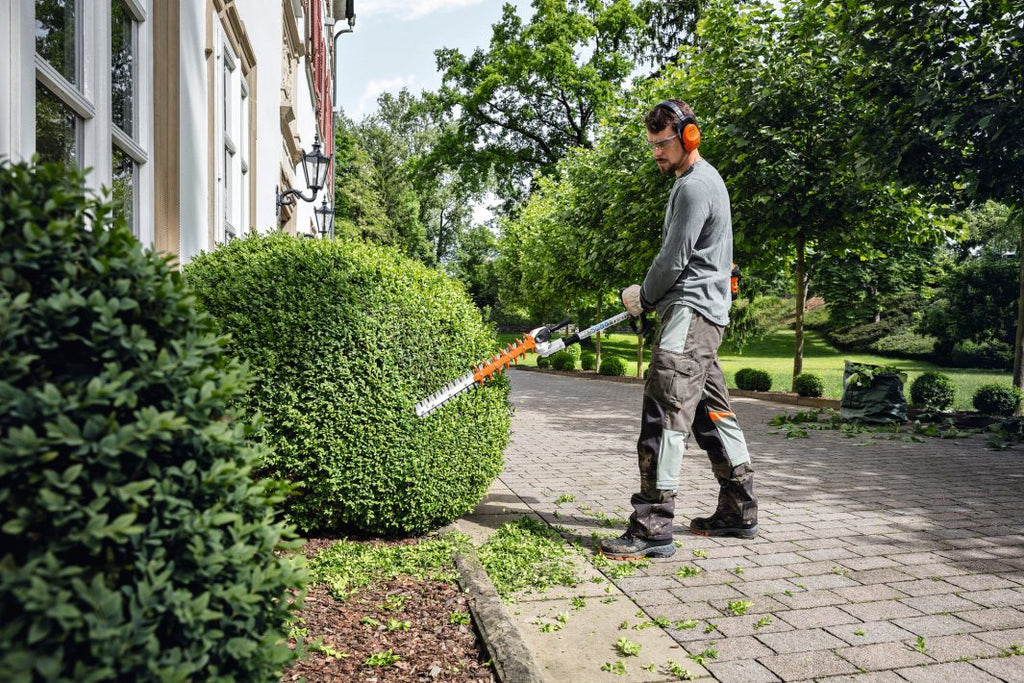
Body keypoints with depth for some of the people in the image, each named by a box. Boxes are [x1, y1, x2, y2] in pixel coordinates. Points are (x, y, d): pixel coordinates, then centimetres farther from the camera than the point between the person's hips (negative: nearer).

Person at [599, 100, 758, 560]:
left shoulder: (695, 185, -10)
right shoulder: (701, 180, 23)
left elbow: (673, 259, -13)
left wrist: (643, 298, 3)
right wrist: (648, 294, 13)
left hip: (691, 311, -11)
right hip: (705, 314, 11)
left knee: (664, 417, -15)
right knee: (712, 413, 13)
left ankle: (653, 529, -16)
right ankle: (739, 512, 22)